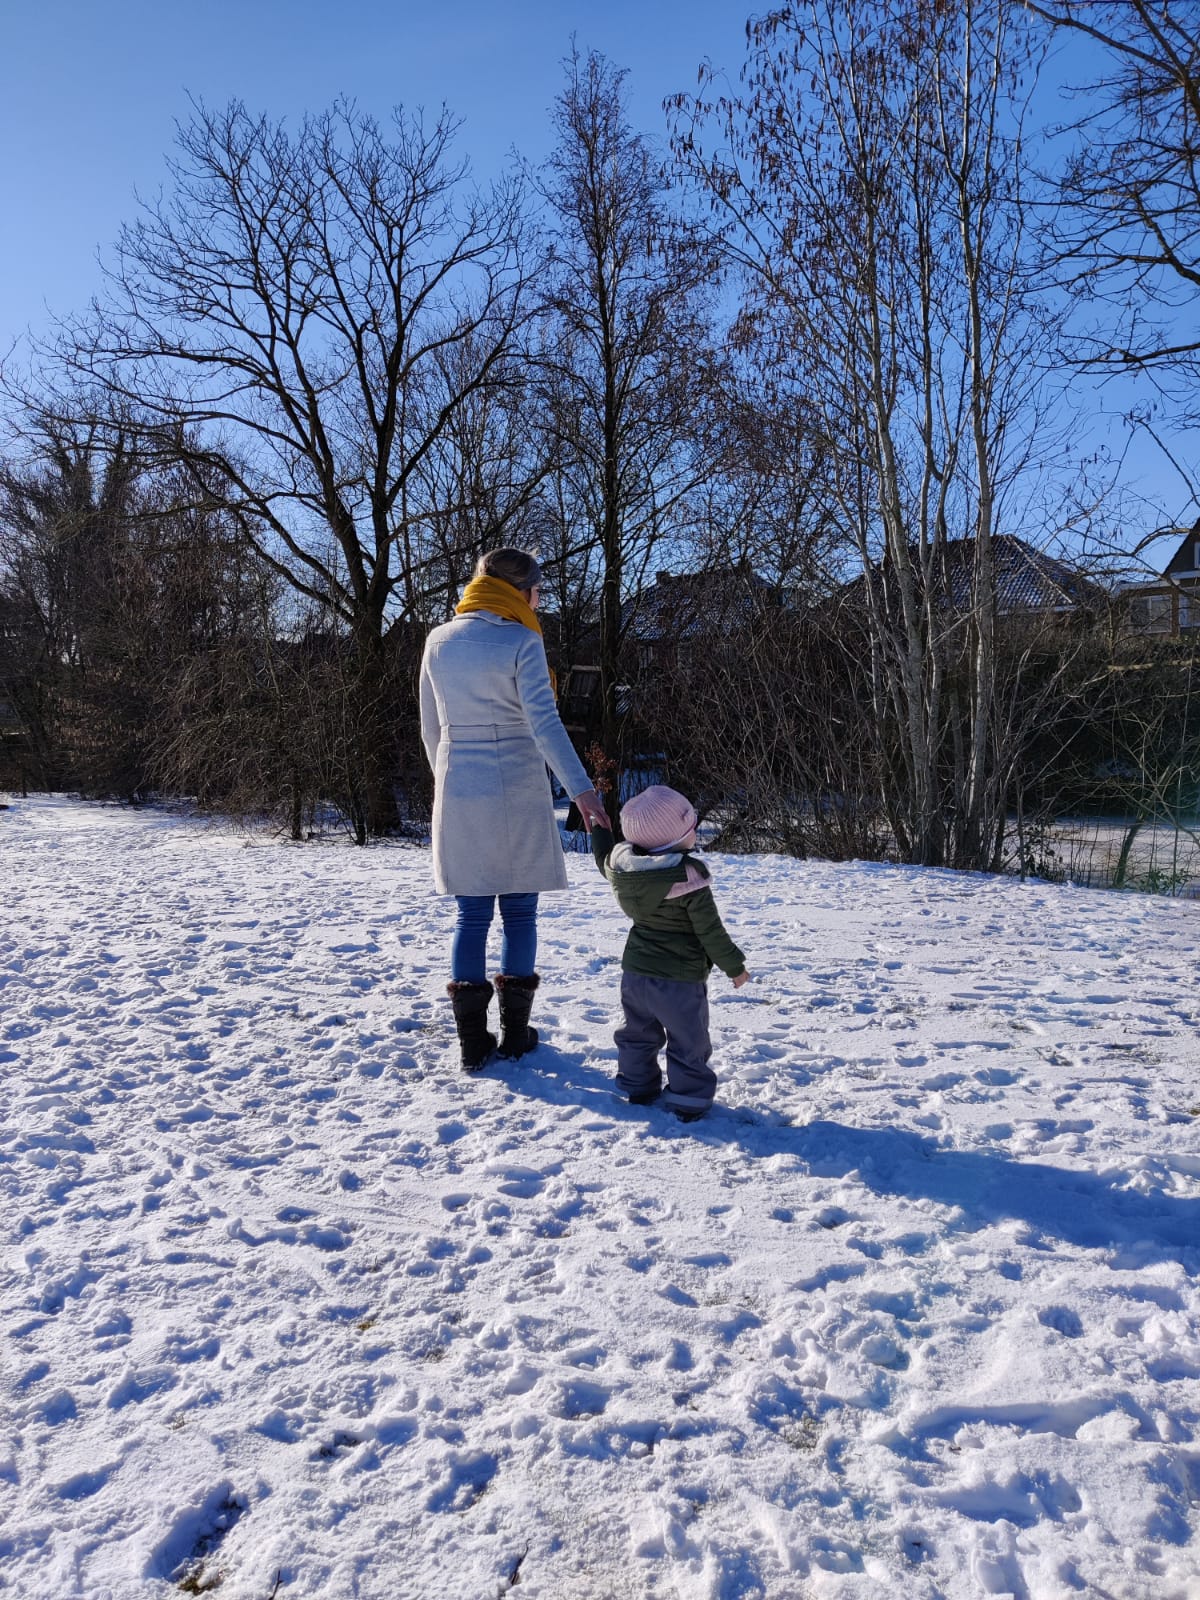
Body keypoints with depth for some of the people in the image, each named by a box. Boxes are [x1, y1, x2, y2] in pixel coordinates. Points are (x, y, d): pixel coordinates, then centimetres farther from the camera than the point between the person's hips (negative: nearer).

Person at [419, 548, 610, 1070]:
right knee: (519, 913, 9)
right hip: (516, 794, -4)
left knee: (472, 915, 8)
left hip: (458, 796, 4)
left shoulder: (439, 641, 7)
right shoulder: (521, 641, -9)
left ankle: (472, 1040, 9)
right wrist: (581, 789, -24)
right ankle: (515, 1033, 16)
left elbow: (431, 727, 12)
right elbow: (544, 723, -19)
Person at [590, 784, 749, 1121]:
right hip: (681, 979, -6)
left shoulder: (621, 865, -6)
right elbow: (710, 931, -17)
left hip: (635, 972, 6)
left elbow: (604, 859, 20)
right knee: (688, 1042, 10)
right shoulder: (689, 878, -22)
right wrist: (735, 966, -4)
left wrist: (598, 828, 37)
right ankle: (688, 1101, 16)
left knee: (637, 1034, 23)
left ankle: (637, 1087, 34)